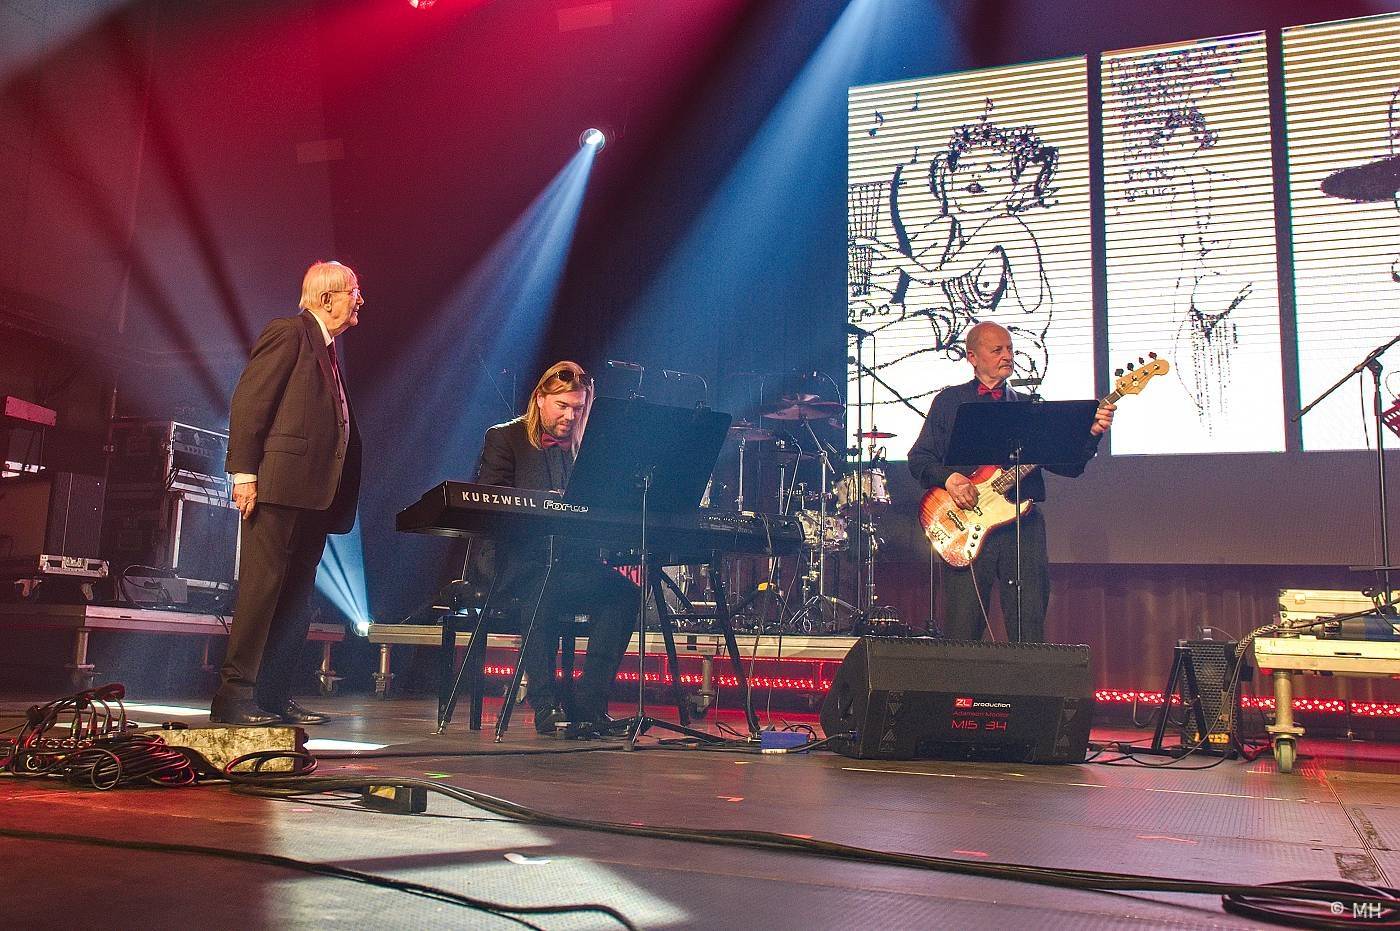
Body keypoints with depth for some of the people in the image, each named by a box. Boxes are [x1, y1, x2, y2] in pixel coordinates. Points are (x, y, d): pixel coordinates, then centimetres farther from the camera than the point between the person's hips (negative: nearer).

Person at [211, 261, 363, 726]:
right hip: (280, 484, -9)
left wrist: (339, 497, 14)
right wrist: (243, 472, -18)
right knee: (262, 587, -10)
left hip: (313, 494, 9)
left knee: (296, 599, 9)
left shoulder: (327, 350, 24)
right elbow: (248, 400, -11)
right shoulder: (289, 331, -2)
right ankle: (234, 695, -6)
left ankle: (274, 696, 14)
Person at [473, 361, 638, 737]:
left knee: (624, 592, -24)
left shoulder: (582, 447, 18)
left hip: (568, 557, 4)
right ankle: (545, 705, -25)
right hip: (513, 558, -4)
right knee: (545, 589, -37)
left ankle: (588, 705, -25)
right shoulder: (504, 438, 6)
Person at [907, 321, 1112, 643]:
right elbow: (918, 458, 6)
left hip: (1024, 525, 2)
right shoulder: (948, 401, 11)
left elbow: (1069, 465, 11)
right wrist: (949, 477, -12)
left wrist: (1091, 434, -7)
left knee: (1030, 637, 0)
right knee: (961, 638, -3)